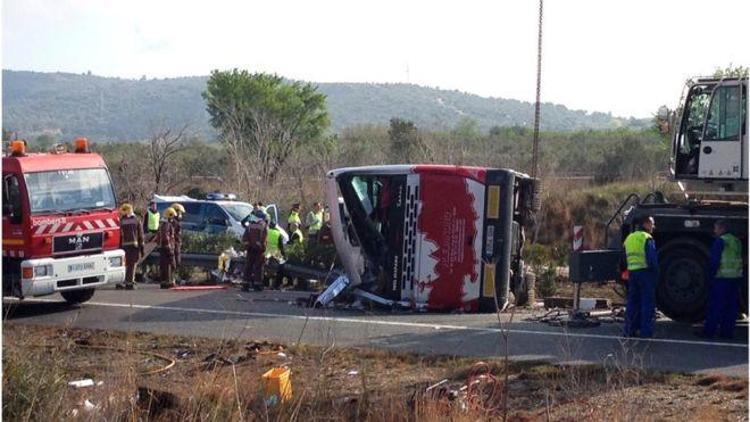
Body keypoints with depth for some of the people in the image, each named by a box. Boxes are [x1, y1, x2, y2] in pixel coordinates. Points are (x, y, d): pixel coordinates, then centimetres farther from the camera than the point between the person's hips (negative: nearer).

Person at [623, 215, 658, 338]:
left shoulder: (629, 238, 15)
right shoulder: (647, 238, -9)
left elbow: (625, 258, 17)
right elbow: (652, 259, -15)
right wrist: (656, 273, -7)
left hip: (632, 273, 7)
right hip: (646, 272, -7)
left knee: (632, 302, 11)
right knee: (647, 303, -2)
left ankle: (630, 330, 11)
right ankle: (646, 331, -4)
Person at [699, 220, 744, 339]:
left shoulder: (720, 241, -10)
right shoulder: (737, 241, 14)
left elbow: (714, 261, -14)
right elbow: (739, 260, 17)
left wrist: (711, 276, -8)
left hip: (722, 279, -7)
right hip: (736, 278, 7)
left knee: (715, 306, -3)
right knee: (731, 306, 9)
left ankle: (709, 331, 0)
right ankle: (727, 331, 11)